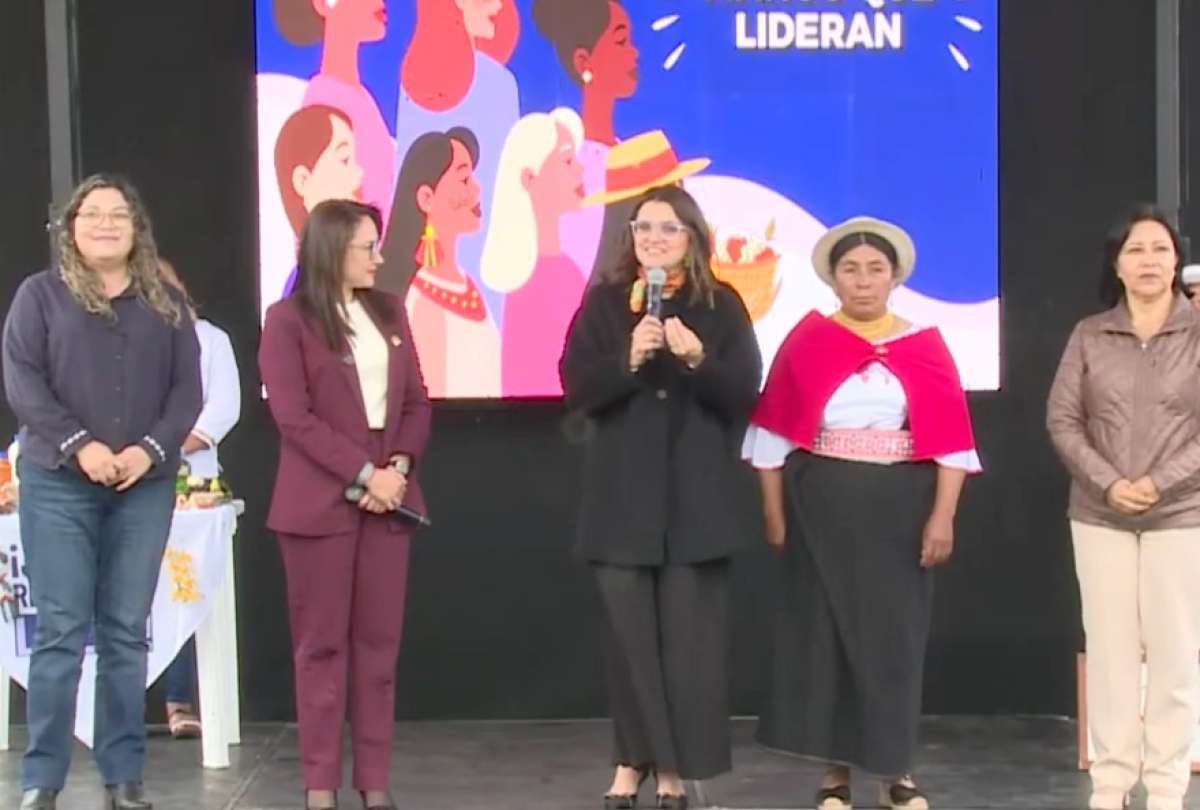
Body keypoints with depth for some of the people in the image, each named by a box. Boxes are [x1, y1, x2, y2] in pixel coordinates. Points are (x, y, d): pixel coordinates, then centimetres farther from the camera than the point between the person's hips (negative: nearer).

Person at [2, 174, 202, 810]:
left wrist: (151, 450, -10)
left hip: (145, 486, 2)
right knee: (60, 629, -5)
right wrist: (78, 446, -14)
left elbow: (187, 389, 6)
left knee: (128, 631, 4)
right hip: (59, 483, -2)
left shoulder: (167, 303, 12)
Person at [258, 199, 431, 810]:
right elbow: (293, 416, -11)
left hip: (387, 496, 5)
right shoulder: (289, 319, -3)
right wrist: (364, 473, -15)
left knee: (379, 642, 5)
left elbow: (416, 403, 11)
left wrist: (399, 468, -6)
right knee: (321, 645, 1)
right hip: (320, 502, -5)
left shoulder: (389, 311, 13)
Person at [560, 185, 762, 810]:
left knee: (689, 634, 0)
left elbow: (745, 394, -2)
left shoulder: (721, 306, 4)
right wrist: (629, 359, -18)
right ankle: (633, 759, 14)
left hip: (695, 495, -1)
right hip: (622, 493, 1)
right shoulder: (603, 302, 5)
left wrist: (697, 359, -18)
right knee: (630, 632, 3)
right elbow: (576, 387, -3)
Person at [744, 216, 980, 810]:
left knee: (896, 634, 5)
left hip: (901, 510, 0)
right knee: (824, 632, 4)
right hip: (823, 509, 0)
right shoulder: (807, 340, 1)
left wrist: (942, 517, -9)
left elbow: (951, 436, -1)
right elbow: (774, 431, 1)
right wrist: (775, 514, -3)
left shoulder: (924, 345, 2)